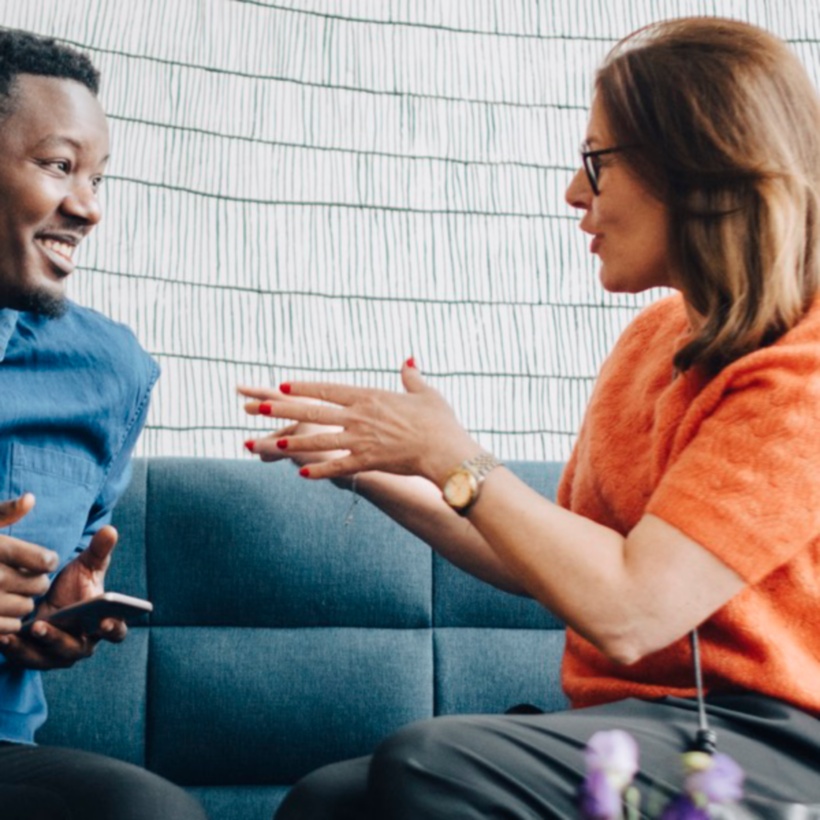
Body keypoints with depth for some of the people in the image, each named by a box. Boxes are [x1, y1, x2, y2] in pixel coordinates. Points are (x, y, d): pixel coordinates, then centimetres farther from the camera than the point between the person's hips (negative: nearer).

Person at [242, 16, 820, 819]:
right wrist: (373, 472, 9)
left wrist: (449, 455, -12)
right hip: (631, 720, 7)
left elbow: (628, 610, -21)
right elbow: (548, 565, 17)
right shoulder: (655, 334, 13)